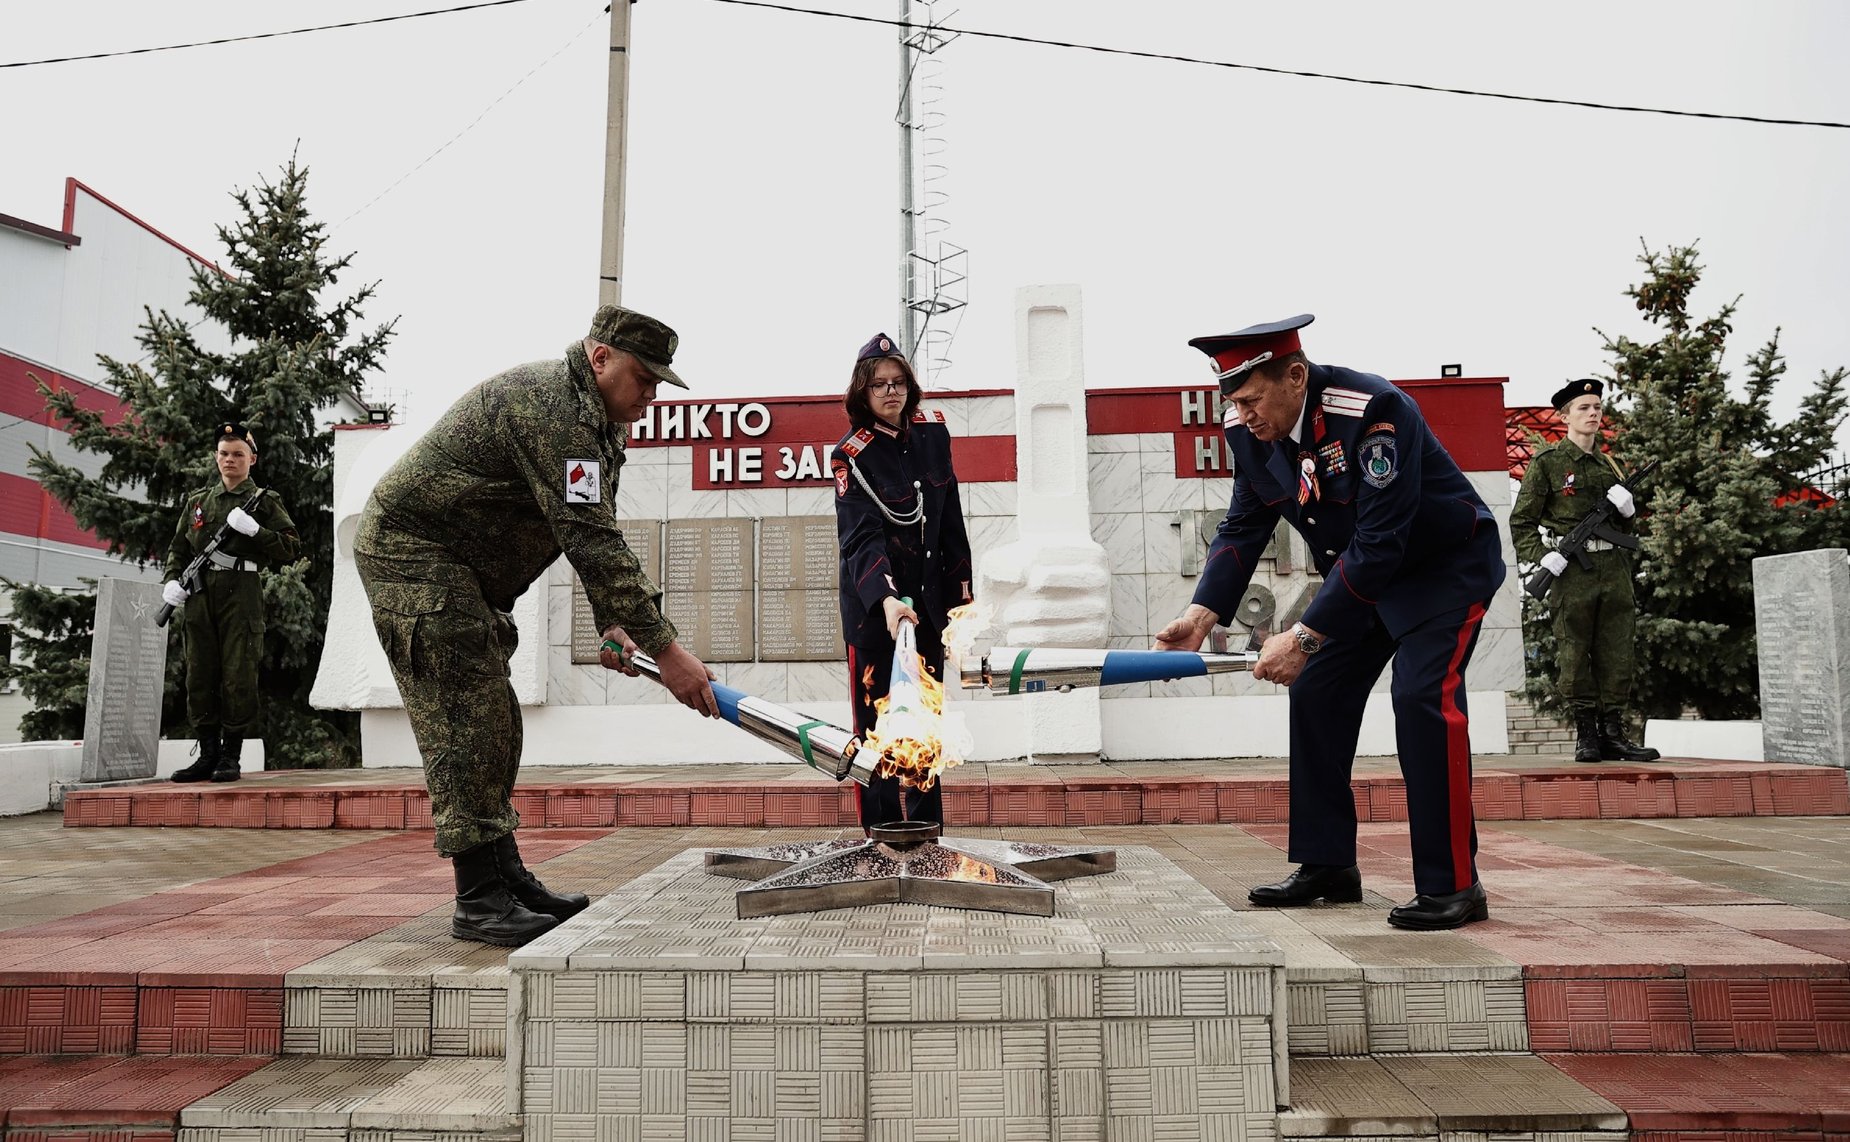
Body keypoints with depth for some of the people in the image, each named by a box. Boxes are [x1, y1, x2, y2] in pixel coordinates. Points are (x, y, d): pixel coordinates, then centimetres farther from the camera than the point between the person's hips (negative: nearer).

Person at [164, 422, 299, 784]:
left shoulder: (265, 501, 6)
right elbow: (178, 547, 22)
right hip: (198, 595, 4)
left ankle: (231, 757, 2)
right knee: (200, 676, 5)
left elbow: (290, 548, -3)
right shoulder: (198, 500, 18)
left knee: (238, 677, -5)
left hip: (241, 594, -4)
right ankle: (208, 755, 13)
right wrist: (172, 579, 5)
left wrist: (253, 529, -16)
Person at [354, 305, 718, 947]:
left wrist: (612, 625, -3)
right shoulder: (551, 407, -26)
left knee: (493, 725, 10)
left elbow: (596, 535, 11)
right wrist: (665, 650, -34)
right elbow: (591, 541, -33)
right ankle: (479, 902, -8)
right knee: (466, 723, -13)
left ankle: (506, 878, 18)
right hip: (412, 552, -10)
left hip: (461, 570, 10)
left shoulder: (601, 423, 8)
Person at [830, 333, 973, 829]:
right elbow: (860, 536, -21)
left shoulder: (933, 433, 5)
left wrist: (961, 587, 11)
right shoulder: (851, 455, -9)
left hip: (927, 597, 5)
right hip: (872, 601, -4)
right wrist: (886, 598, -36)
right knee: (876, 723, -4)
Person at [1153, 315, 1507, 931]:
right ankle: (1327, 866, 12)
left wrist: (1304, 637, -35)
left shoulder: (1374, 411, -33)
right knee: (1316, 694, 2)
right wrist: (1200, 616, -18)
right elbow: (1243, 527, -4)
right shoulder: (1249, 429, -12)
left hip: (1446, 566, -7)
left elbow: (1379, 545, -35)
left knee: (1424, 696, -21)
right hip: (1361, 575, 7)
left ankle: (1452, 884, -11)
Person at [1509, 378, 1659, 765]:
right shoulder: (1547, 462, 1)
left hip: (1614, 566, 5)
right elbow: (1521, 521, -1)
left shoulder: (1609, 463, 18)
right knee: (1574, 653, -1)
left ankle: (1613, 733, 12)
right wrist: (1542, 556, -15)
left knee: (1616, 653, 5)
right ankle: (1585, 734, 7)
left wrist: (1626, 507, 2)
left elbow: (1626, 523, 25)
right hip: (1571, 569, -5)